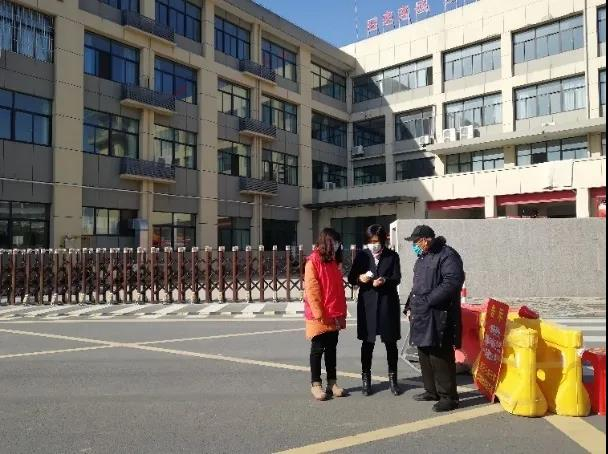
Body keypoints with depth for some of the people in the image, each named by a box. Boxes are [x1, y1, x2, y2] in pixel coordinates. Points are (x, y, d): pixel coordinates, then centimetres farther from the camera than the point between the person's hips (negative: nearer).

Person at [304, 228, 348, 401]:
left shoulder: (334, 261, 11)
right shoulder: (313, 261, -9)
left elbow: (339, 288, 12)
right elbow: (311, 289, -13)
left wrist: (342, 312, 6)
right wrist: (319, 314, -17)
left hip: (334, 315, 6)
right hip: (319, 316, -6)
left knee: (331, 348, 12)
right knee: (318, 349, 4)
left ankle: (332, 382, 21)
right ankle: (316, 384, 14)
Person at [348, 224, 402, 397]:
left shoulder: (392, 256, 3)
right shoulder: (362, 256, 5)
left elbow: (397, 278, -5)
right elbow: (351, 278, 4)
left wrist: (384, 280, -25)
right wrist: (360, 278, -17)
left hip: (388, 304, 0)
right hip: (367, 304, 0)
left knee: (390, 342, 8)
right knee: (367, 342, 6)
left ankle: (393, 378, 22)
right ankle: (366, 378, 17)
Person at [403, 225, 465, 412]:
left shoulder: (447, 255, -10)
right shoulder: (422, 258, 19)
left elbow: (453, 281, -21)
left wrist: (427, 301, -20)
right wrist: (410, 306, 13)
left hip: (438, 317, -9)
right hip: (421, 316, 10)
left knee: (440, 357, -6)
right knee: (425, 355, 16)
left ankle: (448, 396, 6)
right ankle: (432, 391, 29)